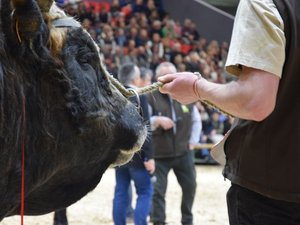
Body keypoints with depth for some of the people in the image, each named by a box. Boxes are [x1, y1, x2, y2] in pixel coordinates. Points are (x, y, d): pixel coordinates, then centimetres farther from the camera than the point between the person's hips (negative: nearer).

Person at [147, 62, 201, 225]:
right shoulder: (150, 97, -9)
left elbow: (196, 121, 16)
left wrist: (192, 141, 9)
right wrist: (157, 120, -32)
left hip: (183, 152, 4)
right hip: (159, 154, -4)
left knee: (190, 186, 12)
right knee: (158, 191, -7)